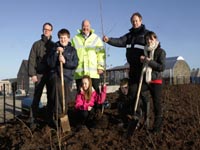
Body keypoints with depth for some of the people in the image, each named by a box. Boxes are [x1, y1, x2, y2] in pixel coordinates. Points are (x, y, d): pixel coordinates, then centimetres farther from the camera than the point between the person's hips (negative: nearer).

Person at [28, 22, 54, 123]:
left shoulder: (53, 45, 12)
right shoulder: (37, 44, 6)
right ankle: (34, 118, 3)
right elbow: (31, 60, 0)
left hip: (51, 74, 2)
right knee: (36, 97, -3)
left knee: (51, 96, 5)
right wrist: (32, 74, -9)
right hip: (39, 74, -2)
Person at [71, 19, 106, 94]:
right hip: (79, 73, 1)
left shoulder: (96, 39, 10)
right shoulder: (75, 39, 13)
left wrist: (100, 67, -6)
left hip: (94, 73, -1)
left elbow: (101, 54, 4)